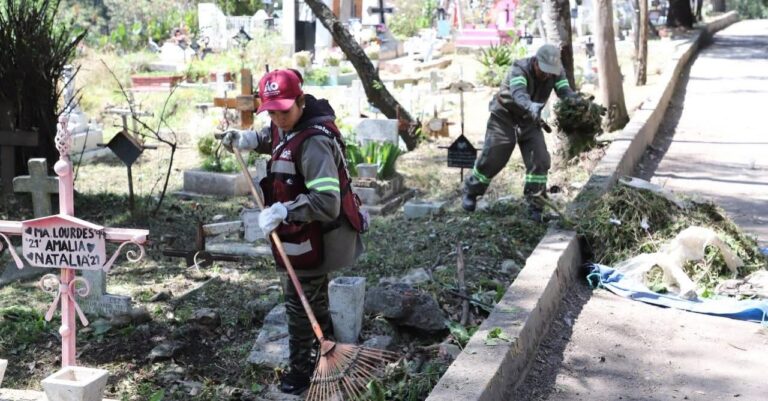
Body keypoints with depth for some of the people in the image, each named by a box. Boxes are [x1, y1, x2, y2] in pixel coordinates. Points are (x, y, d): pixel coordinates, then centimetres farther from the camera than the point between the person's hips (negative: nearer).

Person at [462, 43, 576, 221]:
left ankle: (535, 207, 3)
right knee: (492, 158, -1)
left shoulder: (555, 72, -14)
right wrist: (532, 107, -72)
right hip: (504, 117, -4)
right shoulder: (519, 69, -31)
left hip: (530, 121, 4)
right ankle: (470, 192, 24)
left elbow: (565, 91, -27)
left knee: (540, 160, -8)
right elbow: (518, 93, -50)